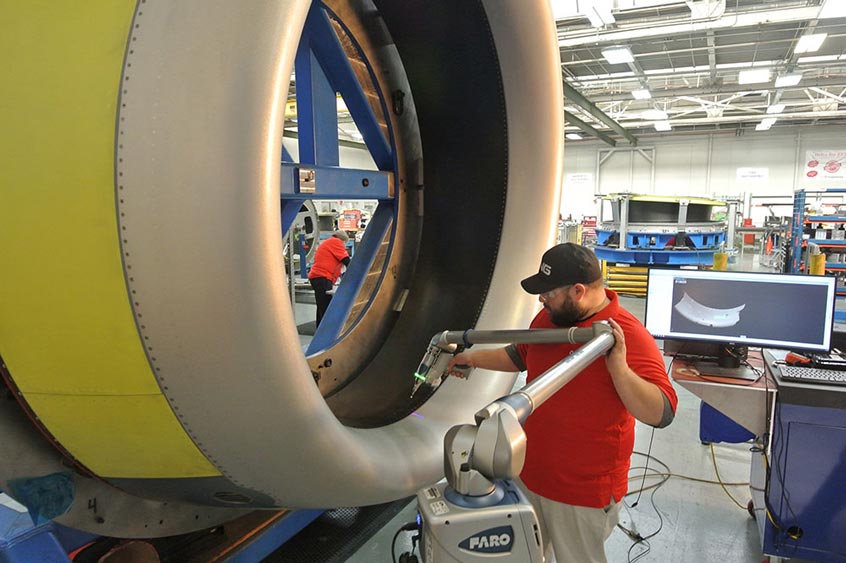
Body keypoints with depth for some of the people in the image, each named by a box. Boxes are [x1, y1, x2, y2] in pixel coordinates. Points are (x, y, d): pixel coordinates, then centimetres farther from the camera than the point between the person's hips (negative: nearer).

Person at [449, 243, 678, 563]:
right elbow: (520, 355, 18)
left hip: (584, 495, -6)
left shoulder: (628, 336, -23)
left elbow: (661, 414, -28)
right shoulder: (548, 317, -1)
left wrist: (618, 367, -39)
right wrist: (474, 358, 17)